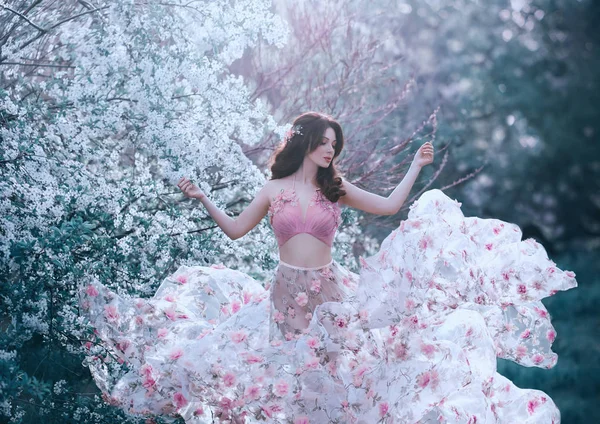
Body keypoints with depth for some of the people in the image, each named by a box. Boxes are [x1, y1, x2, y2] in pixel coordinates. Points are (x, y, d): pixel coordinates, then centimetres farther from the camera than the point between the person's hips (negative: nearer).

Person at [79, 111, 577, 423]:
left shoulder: (336, 189, 5)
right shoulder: (273, 190, 4)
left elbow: (389, 205, 7)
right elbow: (235, 229, 13)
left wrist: (416, 166, 7)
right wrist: (202, 199, 7)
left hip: (329, 292, 0)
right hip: (286, 293, 0)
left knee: (332, 373, -1)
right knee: (291, 376, 3)